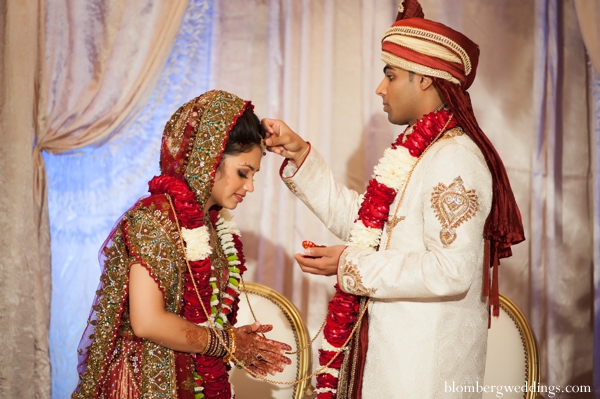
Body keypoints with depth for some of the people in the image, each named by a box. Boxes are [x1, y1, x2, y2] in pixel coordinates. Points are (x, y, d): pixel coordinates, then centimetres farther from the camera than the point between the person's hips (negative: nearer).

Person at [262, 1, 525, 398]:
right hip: (395, 348, 9)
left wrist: (352, 265, -20)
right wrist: (301, 155, 10)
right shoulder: (416, 153, 11)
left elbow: (453, 270, -26)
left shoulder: (454, 158, -19)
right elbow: (356, 219, 16)